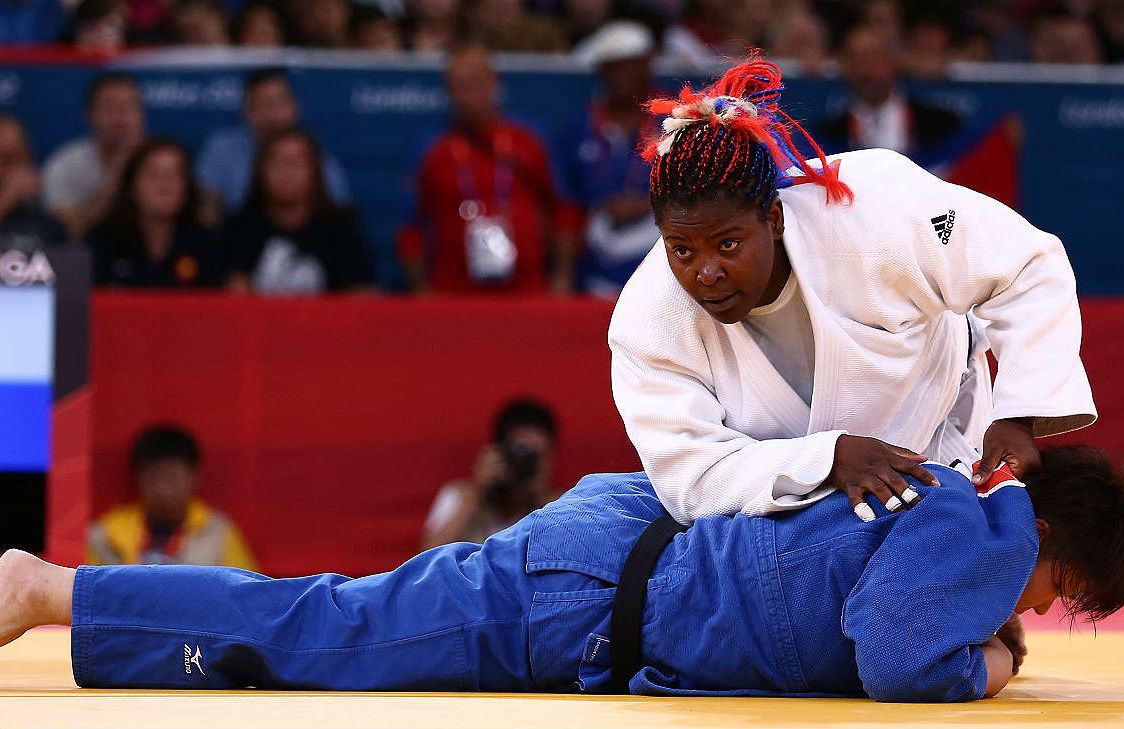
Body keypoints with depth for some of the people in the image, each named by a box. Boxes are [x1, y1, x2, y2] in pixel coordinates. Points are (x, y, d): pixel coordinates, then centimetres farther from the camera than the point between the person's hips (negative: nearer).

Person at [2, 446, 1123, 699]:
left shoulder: (946, 502, 15)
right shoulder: (973, 531, -15)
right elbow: (899, 661, -31)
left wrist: (979, 643, 18)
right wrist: (981, 668, -10)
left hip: (621, 532, 9)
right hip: (588, 605, -9)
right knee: (306, 635, -6)